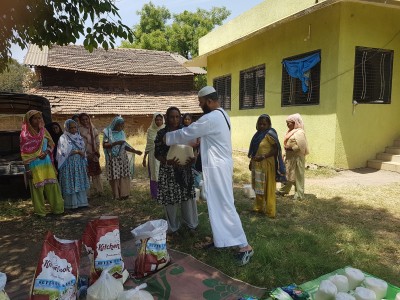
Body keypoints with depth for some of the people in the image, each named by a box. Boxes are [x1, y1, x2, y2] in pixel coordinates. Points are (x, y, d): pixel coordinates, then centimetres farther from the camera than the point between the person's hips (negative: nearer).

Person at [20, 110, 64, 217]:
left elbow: (51, 143, 12)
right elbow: (25, 153, -9)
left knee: (52, 185, 6)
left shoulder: (43, 131, 6)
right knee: (37, 187, 3)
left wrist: (46, 152, -9)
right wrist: (27, 169, -12)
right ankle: (40, 211, 17)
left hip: (46, 162, 4)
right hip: (34, 165, -4)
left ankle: (57, 208, 18)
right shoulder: (25, 134, -8)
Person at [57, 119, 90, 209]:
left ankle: (81, 202, 14)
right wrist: (77, 152, -12)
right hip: (69, 165, -5)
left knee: (80, 183, 7)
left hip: (79, 164, 6)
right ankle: (71, 204, 7)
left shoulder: (78, 137, 11)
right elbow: (64, 152, -15)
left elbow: (83, 150, 16)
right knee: (70, 184, -1)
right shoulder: (63, 138, -7)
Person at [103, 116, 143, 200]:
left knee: (124, 176, 1)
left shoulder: (122, 133, 7)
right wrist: (115, 143, -21)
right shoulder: (108, 132, -5)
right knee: (115, 177, -2)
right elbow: (104, 145, -11)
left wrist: (135, 151, 1)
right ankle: (117, 195, 9)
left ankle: (124, 194, 12)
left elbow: (124, 146, 11)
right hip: (113, 159, -4)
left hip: (122, 158, 4)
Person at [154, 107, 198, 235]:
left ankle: (191, 224, 26)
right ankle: (173, 227, 23)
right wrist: (167, 161, -23)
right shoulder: (161, 133, -4)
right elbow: (157, 153, -4)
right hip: (168, 171, -1)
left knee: (188, 197, 7)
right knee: (170, 199, 5)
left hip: (185, 170, 2)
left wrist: (193, 159, -17)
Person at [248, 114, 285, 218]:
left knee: (268, 188, -1)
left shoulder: (270, 134, -13)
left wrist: (263, 157, -23)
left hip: (266, 165, -8)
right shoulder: (258, 134, 10)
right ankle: (259, 207, 28)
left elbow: (276, 149, -16)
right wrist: (251, 161, 16)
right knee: (258, 187, 16)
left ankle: (270, 211, 9)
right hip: (257, 165, 8)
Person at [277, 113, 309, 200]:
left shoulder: (299, 132, -16)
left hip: (296, 158, -9)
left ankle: (299, 195, 11)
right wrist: (286, 152, 14)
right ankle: (283, 191, 29)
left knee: (297, 176, 1)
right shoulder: (290, 131, 12)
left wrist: (289, 148, -22)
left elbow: (300, 146, -24)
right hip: (289, 158, 9)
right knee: (286, 174, 17)